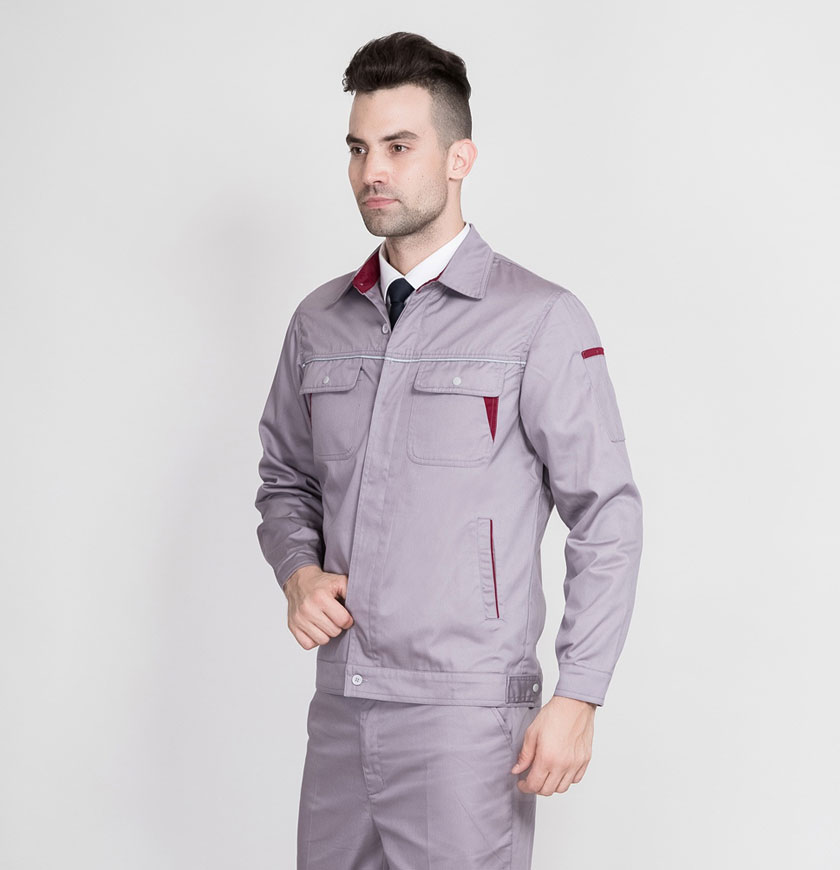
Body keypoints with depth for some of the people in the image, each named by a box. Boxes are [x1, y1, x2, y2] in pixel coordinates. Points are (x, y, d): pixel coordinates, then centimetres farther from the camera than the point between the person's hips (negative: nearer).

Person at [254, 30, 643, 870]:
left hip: (467, 714, -5)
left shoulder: (540, 320, -6)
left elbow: (608, 519, -6)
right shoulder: (319, 321, 10)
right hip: (340, 705, 5)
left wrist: (577, 698, -10)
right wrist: (298, 571, 0)